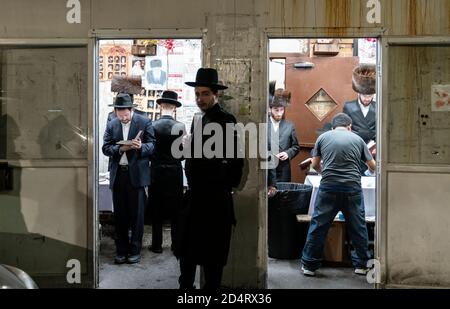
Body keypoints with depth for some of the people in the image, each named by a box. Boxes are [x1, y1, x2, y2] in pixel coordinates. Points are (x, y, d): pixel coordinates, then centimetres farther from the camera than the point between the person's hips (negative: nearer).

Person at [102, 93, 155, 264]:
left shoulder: (144, 122, -2)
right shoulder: (111, 125, 7)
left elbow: (152, 145, -3)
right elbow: (105, 148, 3)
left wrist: (141, 146, -23)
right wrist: (120, 149, -14)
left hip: (136, 174, -3)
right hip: (118, 174, 3)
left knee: (136, 214, 3)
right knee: (120, 215, 9)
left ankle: (135, 250, 14)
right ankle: (121, 250, 19)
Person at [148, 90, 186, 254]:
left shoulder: (152, 126, -8)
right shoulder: (180, 127, -9)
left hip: (156, 171, 0)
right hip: (175, 171, 0)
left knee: (156, 209, 9)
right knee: (175, 209, 10)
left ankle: (156, 244, 14)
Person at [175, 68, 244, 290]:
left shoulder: (226, 120, -12)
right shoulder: (198, 119, 12)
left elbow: (236, 158, -14)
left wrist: (227, 186, -7)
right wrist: (192, 187, 12)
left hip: (215, 197, -7)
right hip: (195, 195, 8)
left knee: (212, 251, 4)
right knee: (187, 247, 15)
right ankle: (185, 285, 29)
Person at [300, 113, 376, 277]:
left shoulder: (323, 137, 10)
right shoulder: (357, 139, 12)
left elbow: (315, 165, 16)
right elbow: (373, 166, 17)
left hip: (328, 187, 0)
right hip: (353, 188, 1)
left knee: (319, 226, 6)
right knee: (358, 227, 13)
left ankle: (309, 265, 12)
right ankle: (361, 265, 23)